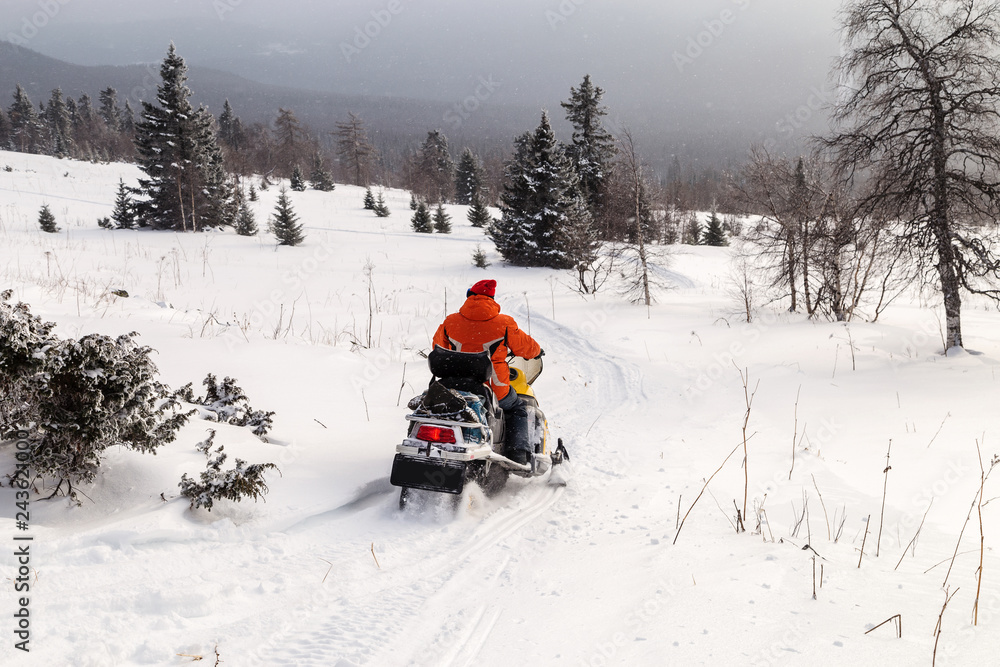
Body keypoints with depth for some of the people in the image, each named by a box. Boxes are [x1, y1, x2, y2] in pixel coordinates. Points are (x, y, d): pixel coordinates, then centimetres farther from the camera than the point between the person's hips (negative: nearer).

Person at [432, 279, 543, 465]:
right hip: (494, 390, -2)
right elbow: (527, 348, 5)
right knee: (517, 409, 25)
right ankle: (518, 452, 8)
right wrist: (537, 351, 29)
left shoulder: (450, 322, 1)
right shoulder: (504, 324, -7)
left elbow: (439, 347, 20)